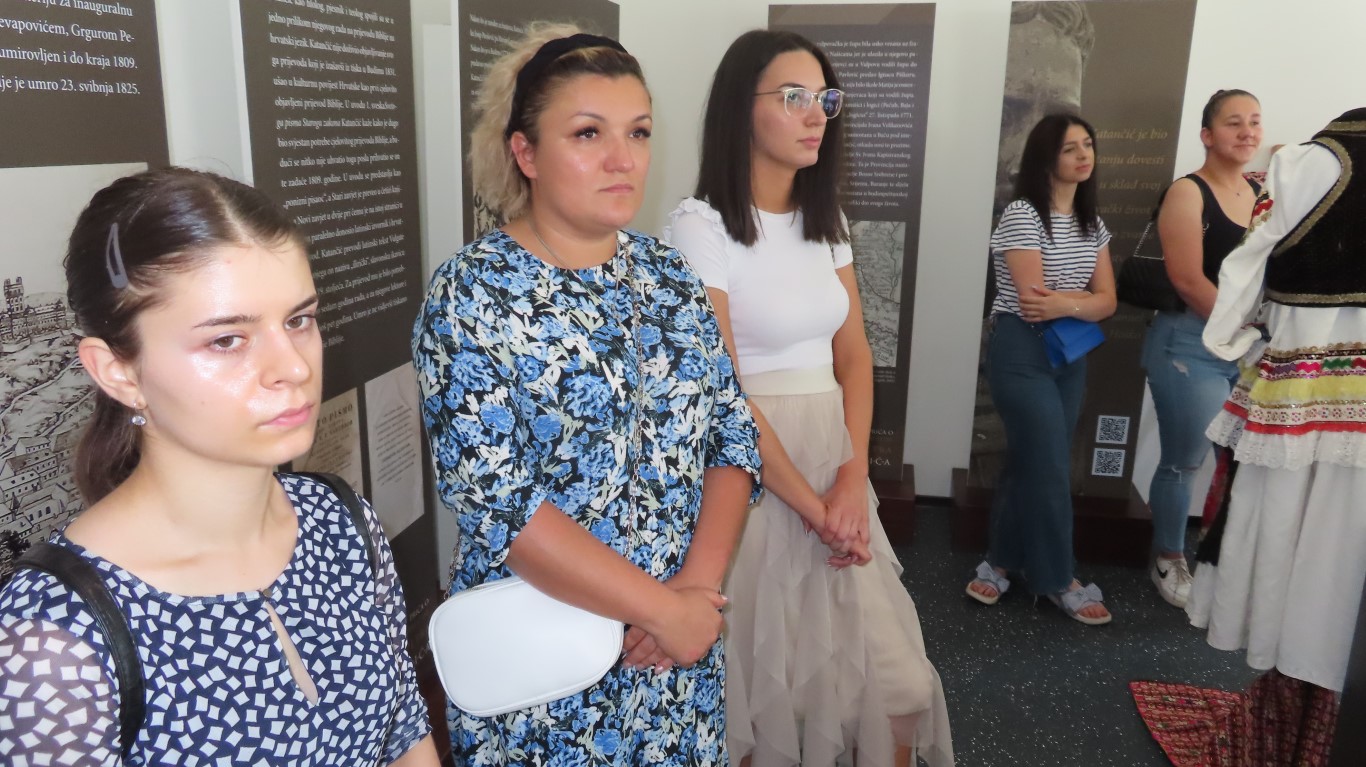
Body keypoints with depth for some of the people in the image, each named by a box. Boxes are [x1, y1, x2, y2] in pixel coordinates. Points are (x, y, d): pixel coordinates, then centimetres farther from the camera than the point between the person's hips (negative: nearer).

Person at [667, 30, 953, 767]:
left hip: (834, 462, 6)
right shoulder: (702, 226, -12)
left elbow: (853, 353, 7)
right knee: (763, 679, 8)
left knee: (889, 675, 10)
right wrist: (809, 505, -12)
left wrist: (854, 474, -7)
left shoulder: (826, 221, 10)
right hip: (750, 470, -6)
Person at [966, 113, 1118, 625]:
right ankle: (1059, 581, 11)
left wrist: (1064, 303, -17)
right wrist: (1083, 301, -10)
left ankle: (1000, 563, 25)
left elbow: (1107, 301, 0)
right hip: (1022, 355, -7)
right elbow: (1035, 302, -20)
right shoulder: (1021, 217, -13)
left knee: (1028, 462, 12)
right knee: (1051, 467, -4)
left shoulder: (1092, 223, 10)